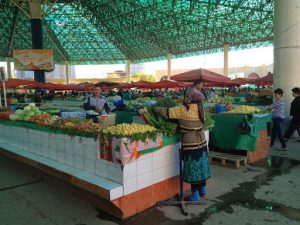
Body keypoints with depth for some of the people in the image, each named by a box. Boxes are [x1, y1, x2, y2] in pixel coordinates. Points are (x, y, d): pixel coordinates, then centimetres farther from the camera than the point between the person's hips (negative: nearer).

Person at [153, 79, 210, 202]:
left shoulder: (182, 110, -17)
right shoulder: (199, 108, 0)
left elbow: (166, 112, -16)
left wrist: (154, 108, 0)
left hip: (190, 144, -6)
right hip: (201, 142, 6)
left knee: (192, 168, 3)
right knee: (201, 165, 17)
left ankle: (195, 195, 12)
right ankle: (202, 189, 33)